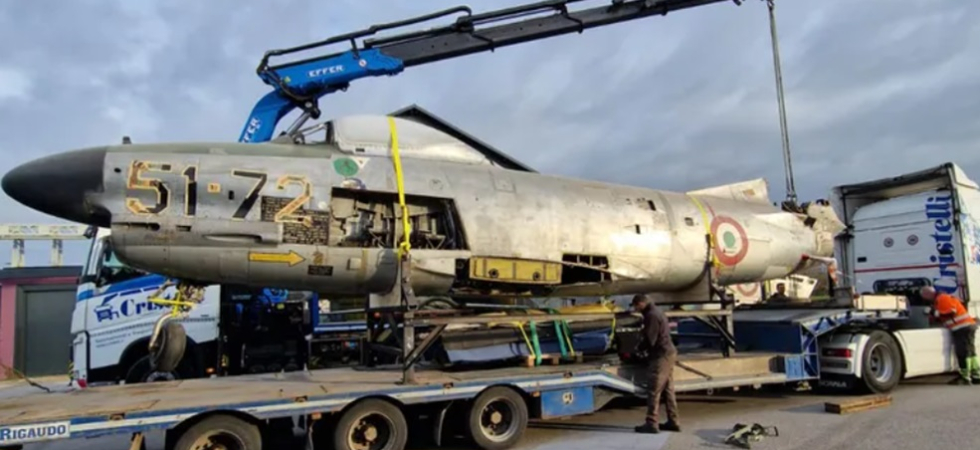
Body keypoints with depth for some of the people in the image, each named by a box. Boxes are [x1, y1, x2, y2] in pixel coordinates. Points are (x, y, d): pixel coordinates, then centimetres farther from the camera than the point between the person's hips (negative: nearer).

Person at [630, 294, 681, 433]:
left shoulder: (651, 315, -16)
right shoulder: (657, 312, 15)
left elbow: (650, 340, -18)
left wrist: (639, 348, -1)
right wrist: (643, 332, 12)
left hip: (661, 355, -10)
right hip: (668, 353, 10)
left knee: (653, 390, -7)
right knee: (668, 389, 13)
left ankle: (651, 423, -6)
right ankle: (672, 422, 18)